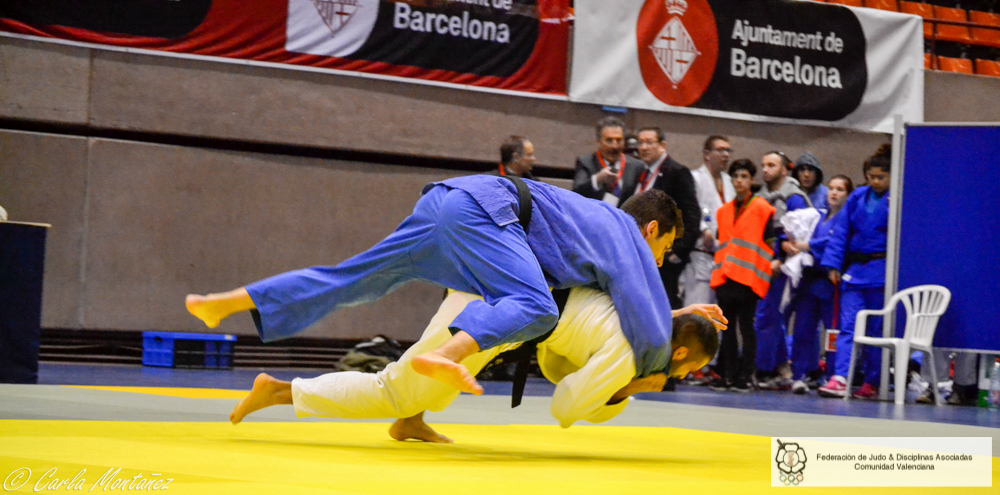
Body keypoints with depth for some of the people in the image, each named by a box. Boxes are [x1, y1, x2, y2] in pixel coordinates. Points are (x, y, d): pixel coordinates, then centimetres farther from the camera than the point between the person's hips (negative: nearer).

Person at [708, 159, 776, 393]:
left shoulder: (762, 209, 0)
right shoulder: (724, 211, 17)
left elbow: (770, 242, -2)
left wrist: (762, 272, -7)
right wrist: (719, 269, 16)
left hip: (748, 277, -6)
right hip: (725, 277, 6)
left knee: (746, 328, -4)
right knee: (727, 328, 7)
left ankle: (745, 376, -1)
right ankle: (727, 375, 11)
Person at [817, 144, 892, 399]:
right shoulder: (857, 197, 8)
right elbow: (840, 232, 10)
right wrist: (833, 265, 2)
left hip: (882, 273, -3)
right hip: (854, 271, 4)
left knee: (877, 329, 4)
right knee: (848, 325, -6)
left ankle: (872, 383, 12)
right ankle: (840, 378, -14)